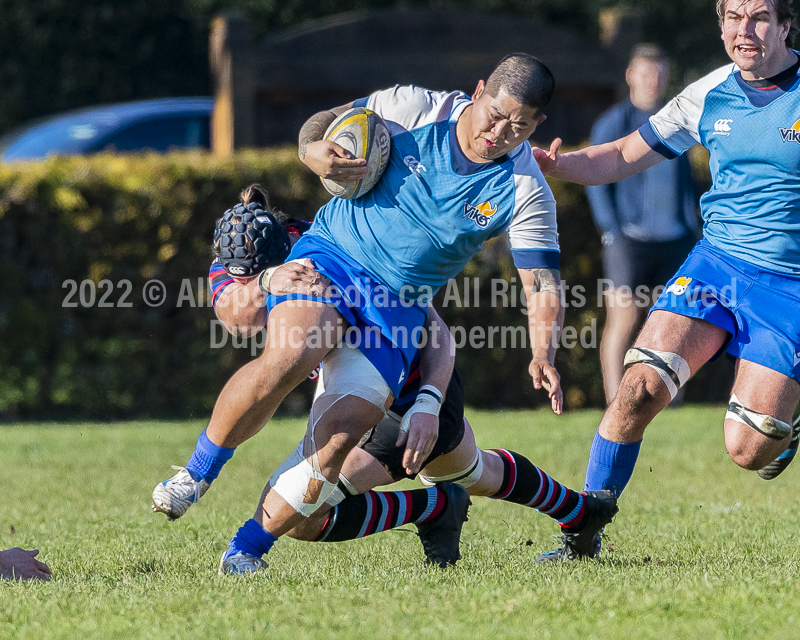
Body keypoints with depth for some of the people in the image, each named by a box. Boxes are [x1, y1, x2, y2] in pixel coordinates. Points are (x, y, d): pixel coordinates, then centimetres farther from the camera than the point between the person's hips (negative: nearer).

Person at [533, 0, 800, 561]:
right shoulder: (708, 95, 3)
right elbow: (625, 157, 11)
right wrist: (556, 163, -6)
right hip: (715, 261, 3)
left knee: (748, 451, -9)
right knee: (641, 387, -18)